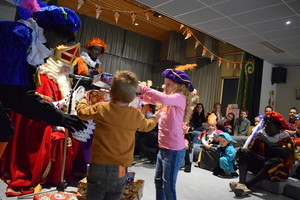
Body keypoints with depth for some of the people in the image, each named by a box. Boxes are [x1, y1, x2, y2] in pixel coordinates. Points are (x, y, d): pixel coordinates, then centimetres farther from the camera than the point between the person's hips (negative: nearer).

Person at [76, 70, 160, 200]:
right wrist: (154, 119, 39)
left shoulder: (100, 108, -8)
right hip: (121, 168, 1)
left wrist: (84, 99, 30)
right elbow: (146, 126, 17)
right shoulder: (137, 115, -5)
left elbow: (81, 112, 10)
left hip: (99, 164, 0)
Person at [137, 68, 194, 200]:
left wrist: (143, 88, -26)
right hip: (163, 148, 9)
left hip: (174, 150, -9)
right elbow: (153, 100, 11)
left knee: (168, 185, 2)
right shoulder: (170, 99, 14)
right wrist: (140, 93, -8)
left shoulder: (179, 98, -14)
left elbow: (164, 99, -34)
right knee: (158, 181, 20)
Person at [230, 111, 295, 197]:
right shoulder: (261, 134, 5)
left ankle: (247, 184, -36)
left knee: (274, 161, -36)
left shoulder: (285, 138, -4)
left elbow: (285, 154, -23)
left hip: (277, 170, -4)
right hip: (260, 165, 4)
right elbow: (251, 150, 3)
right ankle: (241, 183, -38)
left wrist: (267, 142, -23)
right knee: (242, 151, -16)